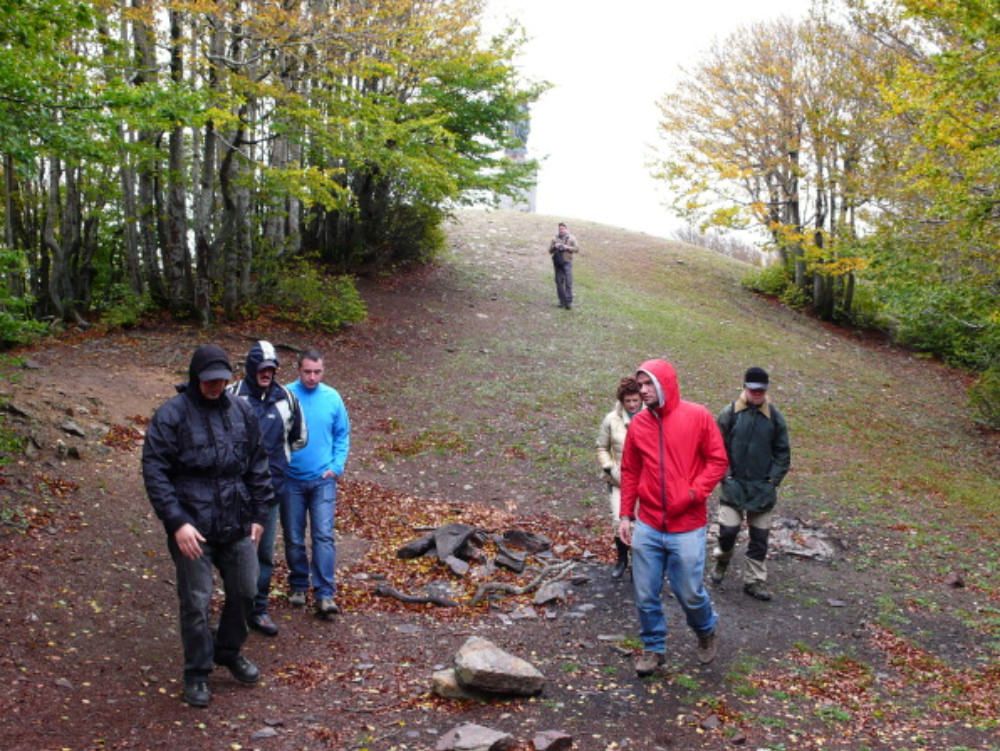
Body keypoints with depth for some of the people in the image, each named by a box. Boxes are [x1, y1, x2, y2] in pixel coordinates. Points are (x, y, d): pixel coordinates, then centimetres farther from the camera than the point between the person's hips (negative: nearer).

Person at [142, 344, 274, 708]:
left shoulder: (241, 412, 5)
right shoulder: (171, 415, -10)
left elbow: (258, 466, 12)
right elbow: (154, 472, -12)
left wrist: (259, 514, 9)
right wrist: (176, 522, -18)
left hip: (237, 526, 5)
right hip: (192, 528, -5)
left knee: (244, 590, 15)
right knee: (196, 603, 3)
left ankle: (229, 651, 39)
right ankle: (197, 674, 21)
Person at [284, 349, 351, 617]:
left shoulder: (332, 398, 0)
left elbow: (342, 435, 9)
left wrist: (337, 466, -2)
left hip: (323, 479, 0)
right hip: (291, 479, 0)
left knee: (324, 536, -8)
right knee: (294, 538, 9)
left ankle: (325, 594, -6)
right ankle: (298, 586, 27)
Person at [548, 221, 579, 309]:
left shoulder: (571, 238, 6)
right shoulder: (555, 239, 11)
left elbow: (577, 249, -2)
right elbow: (550, 251, 11)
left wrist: (567, 247, -14)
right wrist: (554, 247, -10)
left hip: (567, 262, -3)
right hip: (557, 263, 3)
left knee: (568, 282, -10)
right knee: (559, 282, 2)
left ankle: (569, 302, -9)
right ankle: (562, 301, 10)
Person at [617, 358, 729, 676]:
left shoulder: (698, 416, -5)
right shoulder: (638, 424, 3)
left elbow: (717, 460, -2)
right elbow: (630, 472, 10)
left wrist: (695, 493, -15)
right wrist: (625, 515, 6)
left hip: (687, 528, -3)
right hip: (647, 527, 3)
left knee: (690, 593, 7)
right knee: (646, 596, 8)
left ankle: (707, 631, 38)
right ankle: (653, 647, 30)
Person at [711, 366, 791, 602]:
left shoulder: (775, 417, 0)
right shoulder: (730, 413, -5)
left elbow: (783, 453, 5)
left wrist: (773, 480, -3)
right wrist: (724, 475, -6)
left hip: (763, 488, 2)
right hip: (734, 485, -2)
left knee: (760, 537, 7)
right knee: (728, 530, -5)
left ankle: (755, 581, 19)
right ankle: (721, 561, 26)